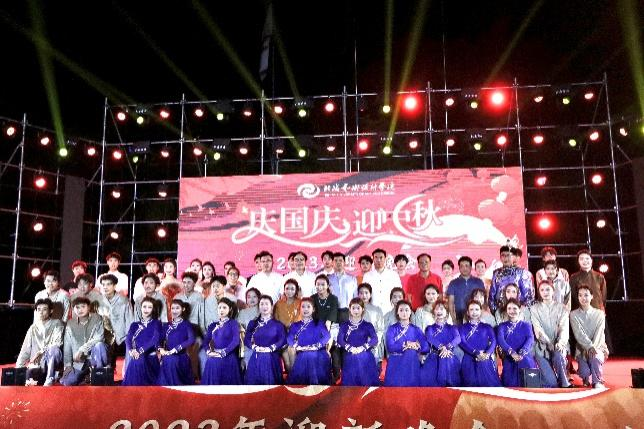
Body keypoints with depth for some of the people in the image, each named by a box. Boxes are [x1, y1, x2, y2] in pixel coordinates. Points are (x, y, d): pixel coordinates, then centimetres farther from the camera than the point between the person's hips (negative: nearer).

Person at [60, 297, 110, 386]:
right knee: (67, 382, -16)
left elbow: (99, 338, -16)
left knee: (99, 345, -36)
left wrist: (82, 350, -22)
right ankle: (86, 374, 14)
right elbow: (67, 346, 8)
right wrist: (68, 364, -1)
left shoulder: (97, 319, -3)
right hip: (79, 361, 3)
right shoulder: (70, 324, 7)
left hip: (95, 357, -3)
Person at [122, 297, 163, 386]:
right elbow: (128, 340, -1)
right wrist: (131, 351, -21)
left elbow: (155, 340, -11)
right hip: (136, 360, 3)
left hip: (150, 360, -3)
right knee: (133, 383, -1)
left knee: (148, 386, -5)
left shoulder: (156, 323, 3)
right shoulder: (134, 325, 13)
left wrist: (140, 351, -20)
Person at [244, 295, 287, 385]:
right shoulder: (253, 323, 11)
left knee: (271, 382, -1)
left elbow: (283, 340, -5)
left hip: (272, 359, -2)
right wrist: (255, 347, -11)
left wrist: (270, 348, -15)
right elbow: (246, 339, 6)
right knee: (254, 381, 1)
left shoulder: (277, 324, 4)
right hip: (256, 359, 2)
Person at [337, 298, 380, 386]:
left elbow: (375, 339, -10)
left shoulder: (368, 325, 2)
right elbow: (340, 340, -5)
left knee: (367, 383, 0)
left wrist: (362, 348, -20)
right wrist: (350, 348, -18)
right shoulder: (344, 325, 5)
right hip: (349, 358, 1)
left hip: (365, 359, -1)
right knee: (350, 383, 3)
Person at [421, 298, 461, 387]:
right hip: (434, 359, 0)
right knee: (431, 380, -14)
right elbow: (430, 338, -9)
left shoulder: (452, 328, 14)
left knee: (450, 380, -13)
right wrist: (442, 347, -26)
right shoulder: (430, 328, 12)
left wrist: (447, 347, -25)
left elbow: (458, 338, -6)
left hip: (450, 359, 0)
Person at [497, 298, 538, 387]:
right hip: (509, 361, 0)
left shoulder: (526, 325, 9)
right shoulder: (502, 326, 9)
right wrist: (512, 353, -28)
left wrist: (521, 354, -27)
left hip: (526, 360, 0)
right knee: (510, 384, -6)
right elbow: (500, 340, -9)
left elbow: (530, 339, -8)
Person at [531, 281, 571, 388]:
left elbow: (564, 328, -4)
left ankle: (565, 385, -21)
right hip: (542, 347, -1)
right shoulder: (534, 309, 4)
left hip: (559, 346, 1)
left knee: (558, 356, -34)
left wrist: (560, 342, -24)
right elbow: (538, 330, -6)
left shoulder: (562, 308, 8)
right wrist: (550, 344, -19)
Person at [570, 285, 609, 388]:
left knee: (594, 357, -36)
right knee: (584, 372, -24)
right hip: (582, 349, 0)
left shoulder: (600, 314, 6)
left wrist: (594, 348, -22)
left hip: (598, 348, 0)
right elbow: (579, 334, -10)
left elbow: (599, 333, -6)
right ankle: (587, 380, 13)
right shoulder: (574, 314, 3)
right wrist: (590, 347, -26)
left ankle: (598, 383, -13)